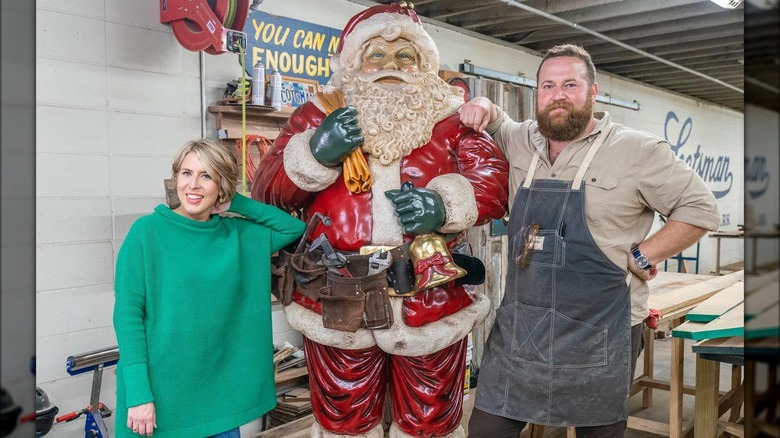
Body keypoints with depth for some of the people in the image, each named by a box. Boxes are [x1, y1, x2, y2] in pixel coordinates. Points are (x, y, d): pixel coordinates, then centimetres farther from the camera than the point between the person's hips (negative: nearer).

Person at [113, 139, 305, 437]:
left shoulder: (238, 235, 3)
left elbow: (296, 227, 6)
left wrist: (236, 205, -1)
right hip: (160, 394, -3)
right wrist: (138, 394, -17)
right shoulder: (147, 231, -8)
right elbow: (127, 314, -11)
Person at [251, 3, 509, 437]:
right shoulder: (319, 114, 5)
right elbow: (267, 190, 0)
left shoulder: (451, 117, 6)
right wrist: (316, 151, -19)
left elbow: (495, 183, -2)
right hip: (336, 307, 1)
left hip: (433, 306, 0)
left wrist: (444, 203, -21)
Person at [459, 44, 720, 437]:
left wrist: (641, 256, -8)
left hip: (599, 333, -3)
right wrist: (483, 106, 5)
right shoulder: (521, 142, 8)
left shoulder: (637, 150, -5)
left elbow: (700, 208, -1)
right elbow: (494, 124, 28)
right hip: (517, 327, 4)